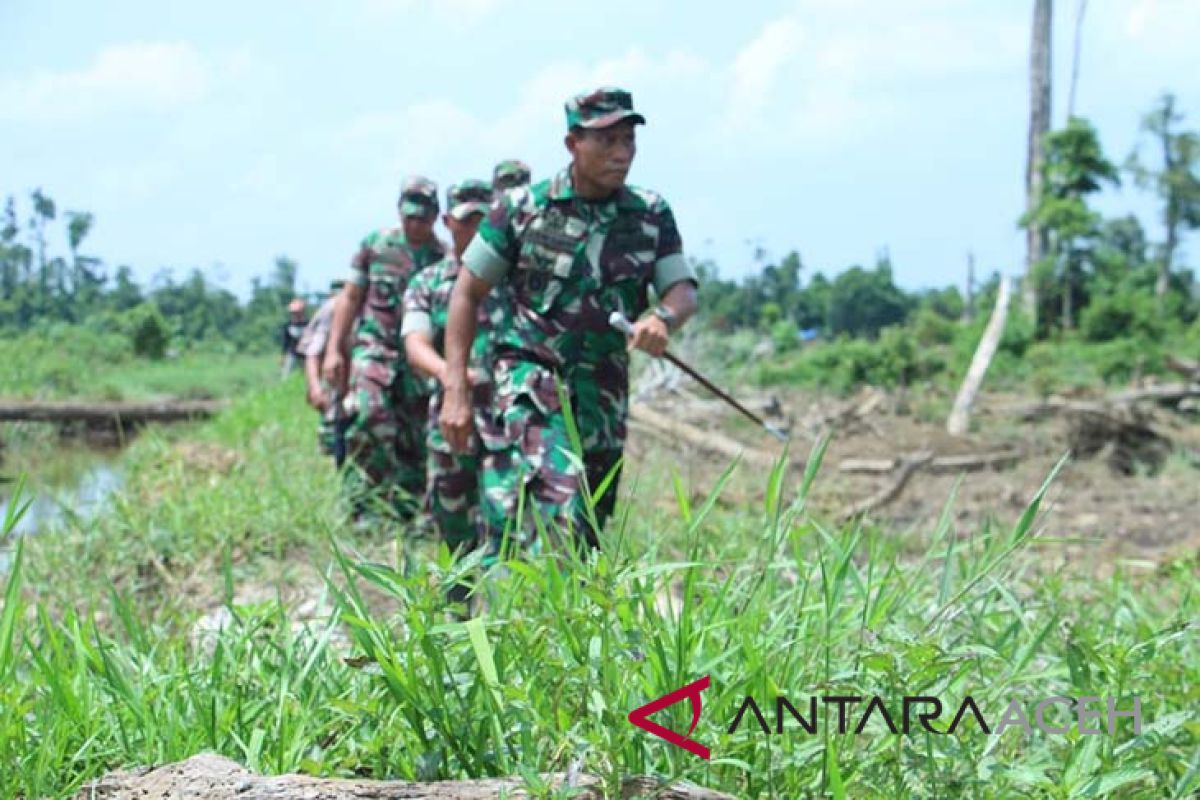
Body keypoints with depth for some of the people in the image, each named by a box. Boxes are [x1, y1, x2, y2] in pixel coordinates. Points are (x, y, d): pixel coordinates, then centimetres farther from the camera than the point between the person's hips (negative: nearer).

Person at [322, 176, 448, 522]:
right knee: (369, 416, -23)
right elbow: (350, 297, 9)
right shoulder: (375, 245, 5)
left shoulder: (446, 258, 4)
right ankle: (361, 506, -13)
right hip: (375, 348, -1)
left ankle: (406, 512, 16)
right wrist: (333, 349, 3)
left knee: (415, 441, 3)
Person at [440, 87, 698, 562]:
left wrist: (663, 318, -23)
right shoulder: (522, 208, -4)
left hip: (604, 393, 5)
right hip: (530, 379, -4)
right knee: (556, 516, -26)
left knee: (588, 530, 9)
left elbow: (684, 291, 3)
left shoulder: (652, 215, 5)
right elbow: (468, 292, 1)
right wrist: (456, 389, -5)